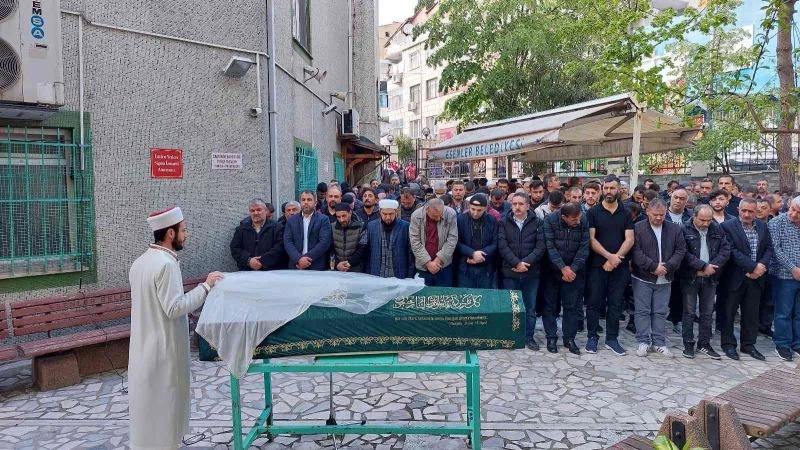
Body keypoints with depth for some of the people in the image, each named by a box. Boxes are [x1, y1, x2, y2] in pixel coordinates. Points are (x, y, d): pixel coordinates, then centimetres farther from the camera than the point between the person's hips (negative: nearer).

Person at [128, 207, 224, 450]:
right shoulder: (166, 264, -22)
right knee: (163, 405, 4)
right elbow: (174, 308, -23)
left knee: (148, 404, 19)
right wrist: (205, 286, -18)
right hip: (163, 349, -9)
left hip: (144, 347, 9)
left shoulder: (140, 262, 7)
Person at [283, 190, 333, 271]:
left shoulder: (323, 220, 2)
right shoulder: (291, 220, 10)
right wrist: (299, 259, -14)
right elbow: (287, 242, 1)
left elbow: (324, 242, -8)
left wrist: (307, 258, -15)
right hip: (296, 267, 2)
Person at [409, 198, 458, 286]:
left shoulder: (451, 214, -10)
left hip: (444, 265, 0)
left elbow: (452, 239, -10)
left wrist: (439, 259, -13)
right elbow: (415, 242, -9)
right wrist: (428, 262, -12)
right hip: (423, 266, 0)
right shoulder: (416, 216, -9)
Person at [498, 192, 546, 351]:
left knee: (530, 307, 8)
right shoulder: (504, 223, 3)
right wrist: (516, 263, -16)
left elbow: (541, 247, -5)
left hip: (531, 273, 0)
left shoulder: (537, 223, 2)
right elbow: (502, 246, -6)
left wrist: (526, 262, -16)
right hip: (510, 272, 0)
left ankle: (529, 337, 21)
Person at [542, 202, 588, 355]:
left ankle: (569, 338, 16)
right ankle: (551, 338, 17)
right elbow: (550, 247, -17)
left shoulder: (584, 222, -9)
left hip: (574, 271, 1)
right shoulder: (550, 220, -15)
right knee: (550, 305, 6)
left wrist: (572, 269, -17)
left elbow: (584, 248, -10)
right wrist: (563, 268, -20)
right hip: (552, 269, -1)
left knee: (573, 306, 4)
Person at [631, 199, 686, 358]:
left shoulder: (675, 229, 6)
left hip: (665, 279, 3)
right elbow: (636, 252, -11)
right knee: (642, 311, 3)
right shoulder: (638, 228, -5)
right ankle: (643, 342, 12)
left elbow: (680, 250, 3)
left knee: (661, 312, 9)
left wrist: (667, 266, -11)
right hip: (642, 278, -3)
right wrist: (653, 267, -16)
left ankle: (659, 343, 18)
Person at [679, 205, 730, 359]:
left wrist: (711, 267, -13)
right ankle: (688, 344, 13)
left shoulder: (717, 229, 4)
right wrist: (703, 266, -18)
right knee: (689, 312, 4)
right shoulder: (685, 230, -8)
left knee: (707, 313, 10)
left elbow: (726, 250, 0)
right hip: (690, 277, -4)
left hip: (710, 277, 4)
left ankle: (704, 344, 20)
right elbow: (684, 253, -15)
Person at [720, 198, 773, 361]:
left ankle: (748, 344, 24)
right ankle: (728, 344, 17)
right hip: (735, 277, -5)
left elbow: (768, 248, 8)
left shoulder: (762, 226, 9)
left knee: (751, 312, 12)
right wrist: (753, 267, -18)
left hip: (756, 277, 5)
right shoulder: (728, 226, -9)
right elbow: (732, 251, -15)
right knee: (729, 311, 5)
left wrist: (762, 266, -10)